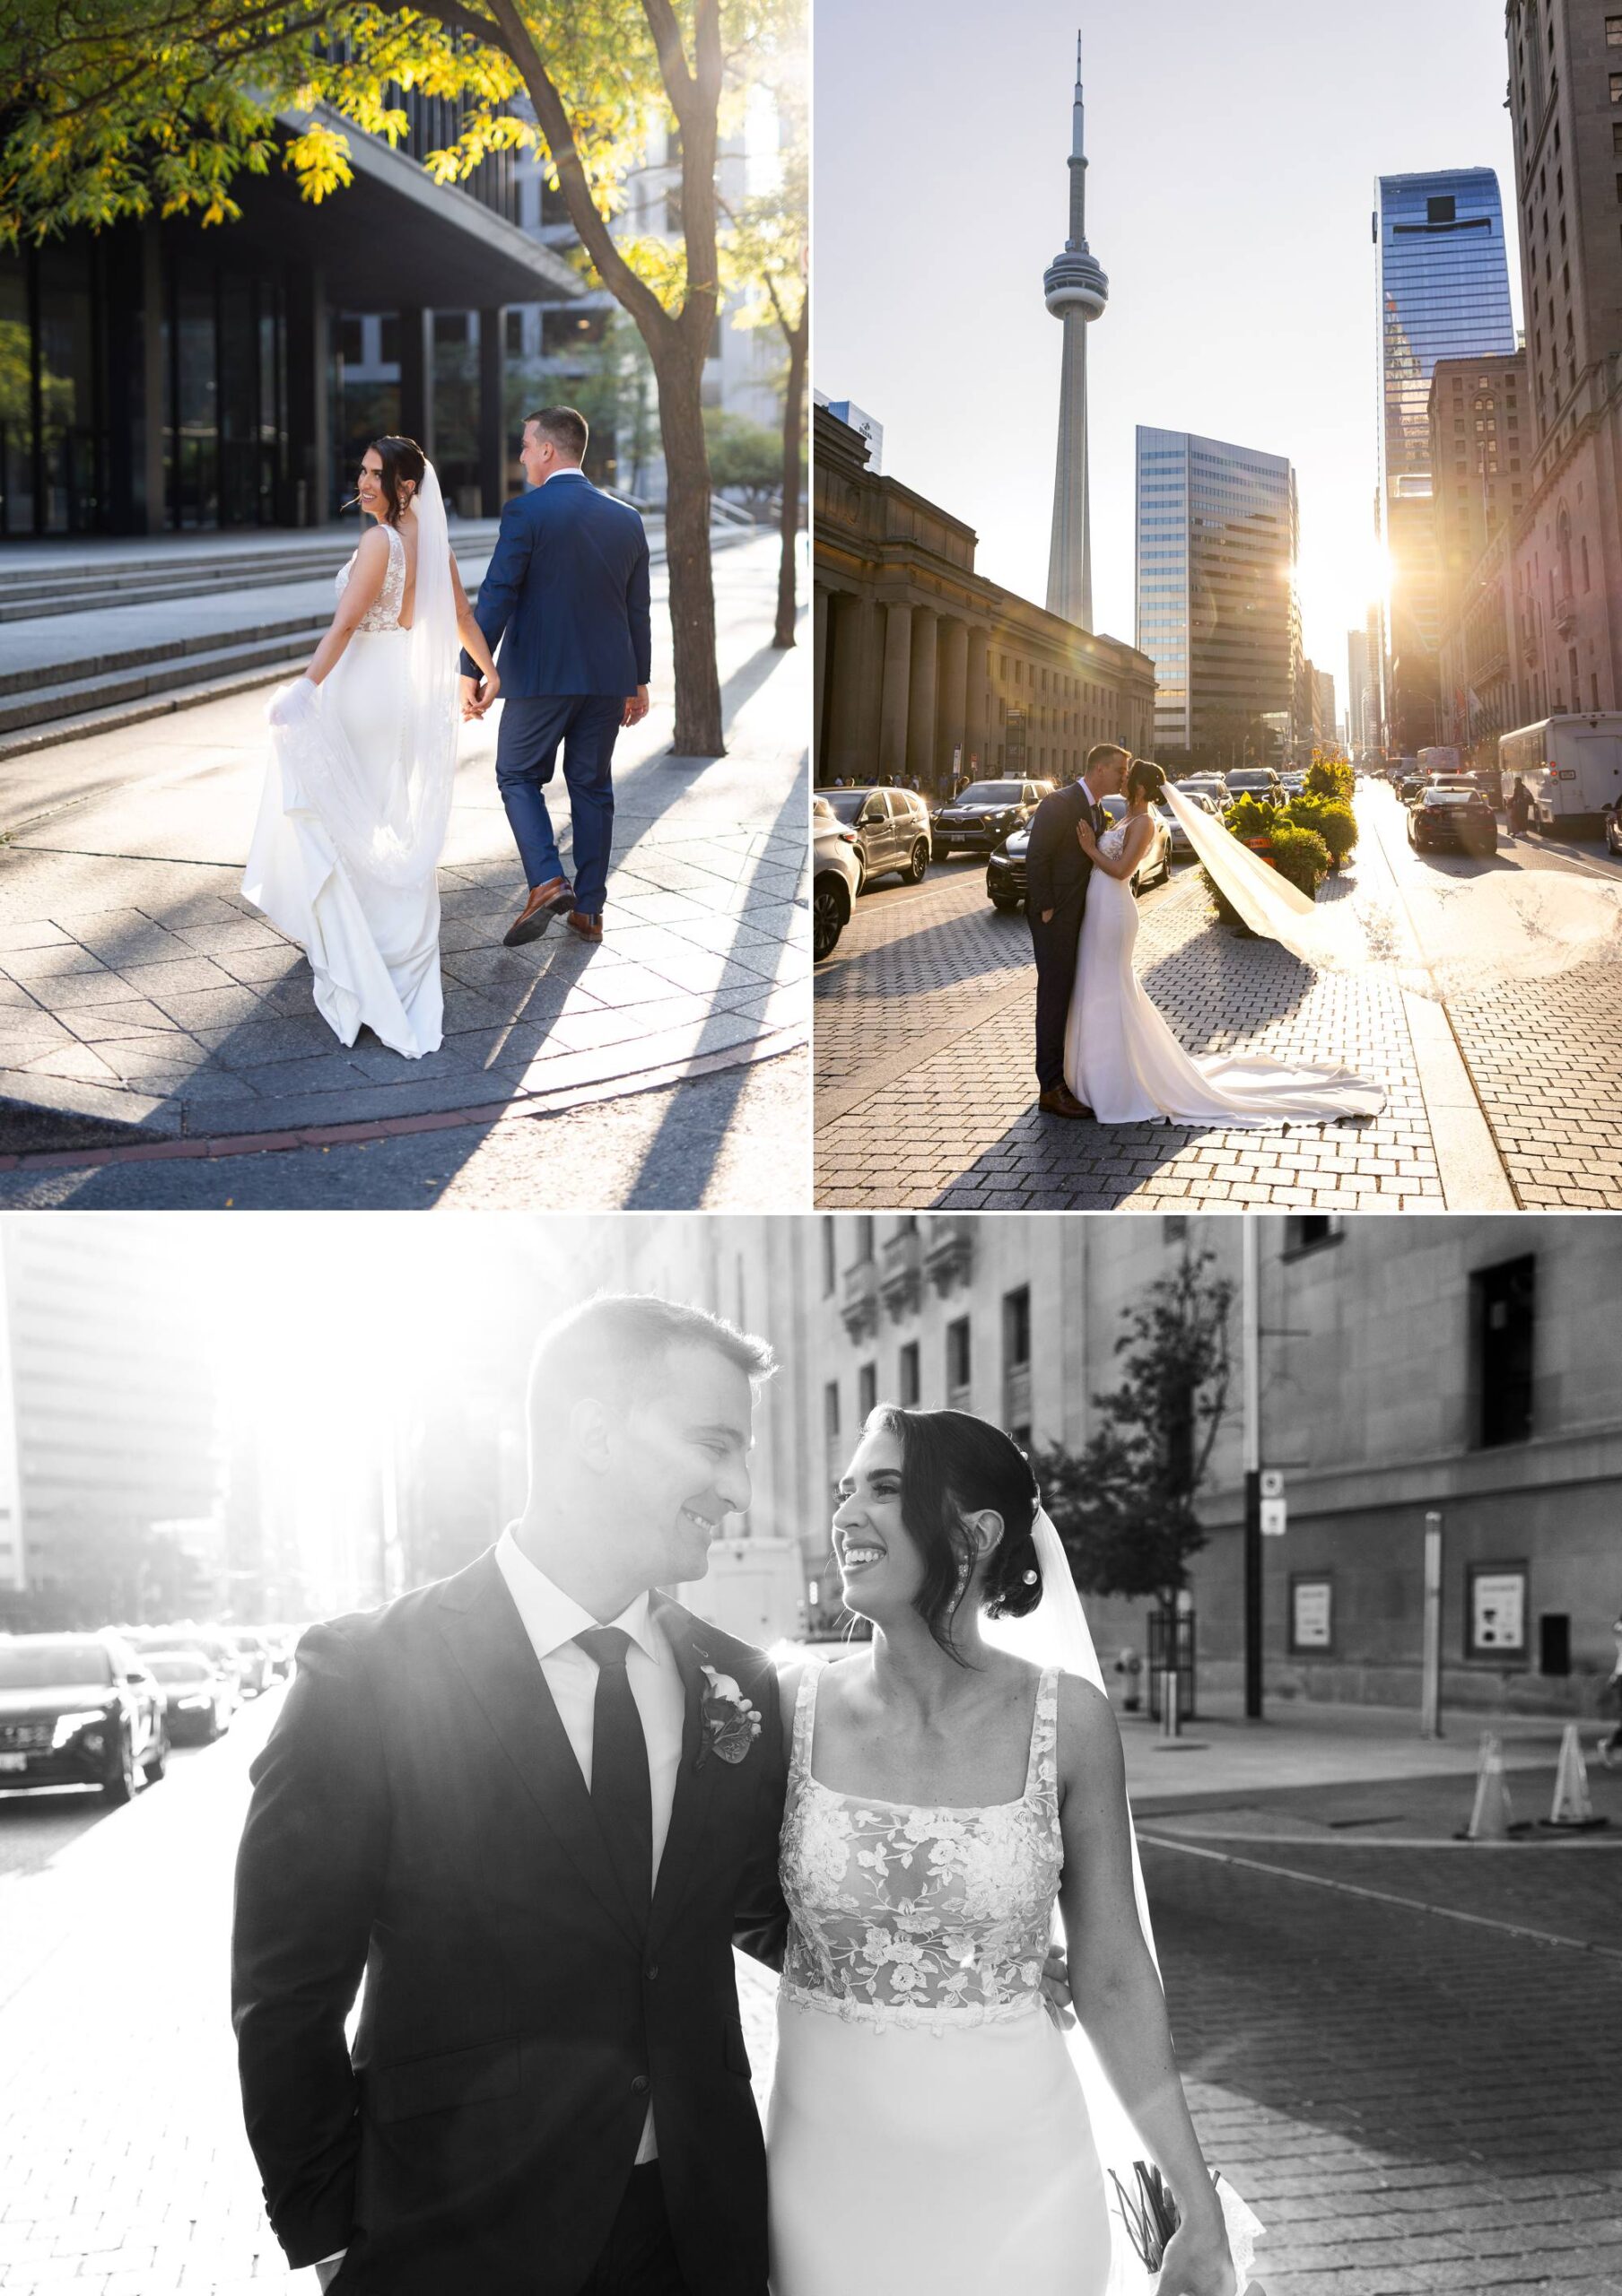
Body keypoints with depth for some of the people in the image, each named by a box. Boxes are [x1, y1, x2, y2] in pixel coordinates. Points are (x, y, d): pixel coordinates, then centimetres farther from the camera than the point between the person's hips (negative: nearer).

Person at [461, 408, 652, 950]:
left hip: (541, 676, -5)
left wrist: (471, 672, -8)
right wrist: (639, 681, 19)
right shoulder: (626, 519, 6)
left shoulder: (526, 512, -10)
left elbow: (496, 597, -13)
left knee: (518, 776, 9)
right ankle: (588, 910, 13)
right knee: (592, 785, 12)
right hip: (609, 677, 5)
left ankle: (547, 880, -11)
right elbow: (639, 609, 11)